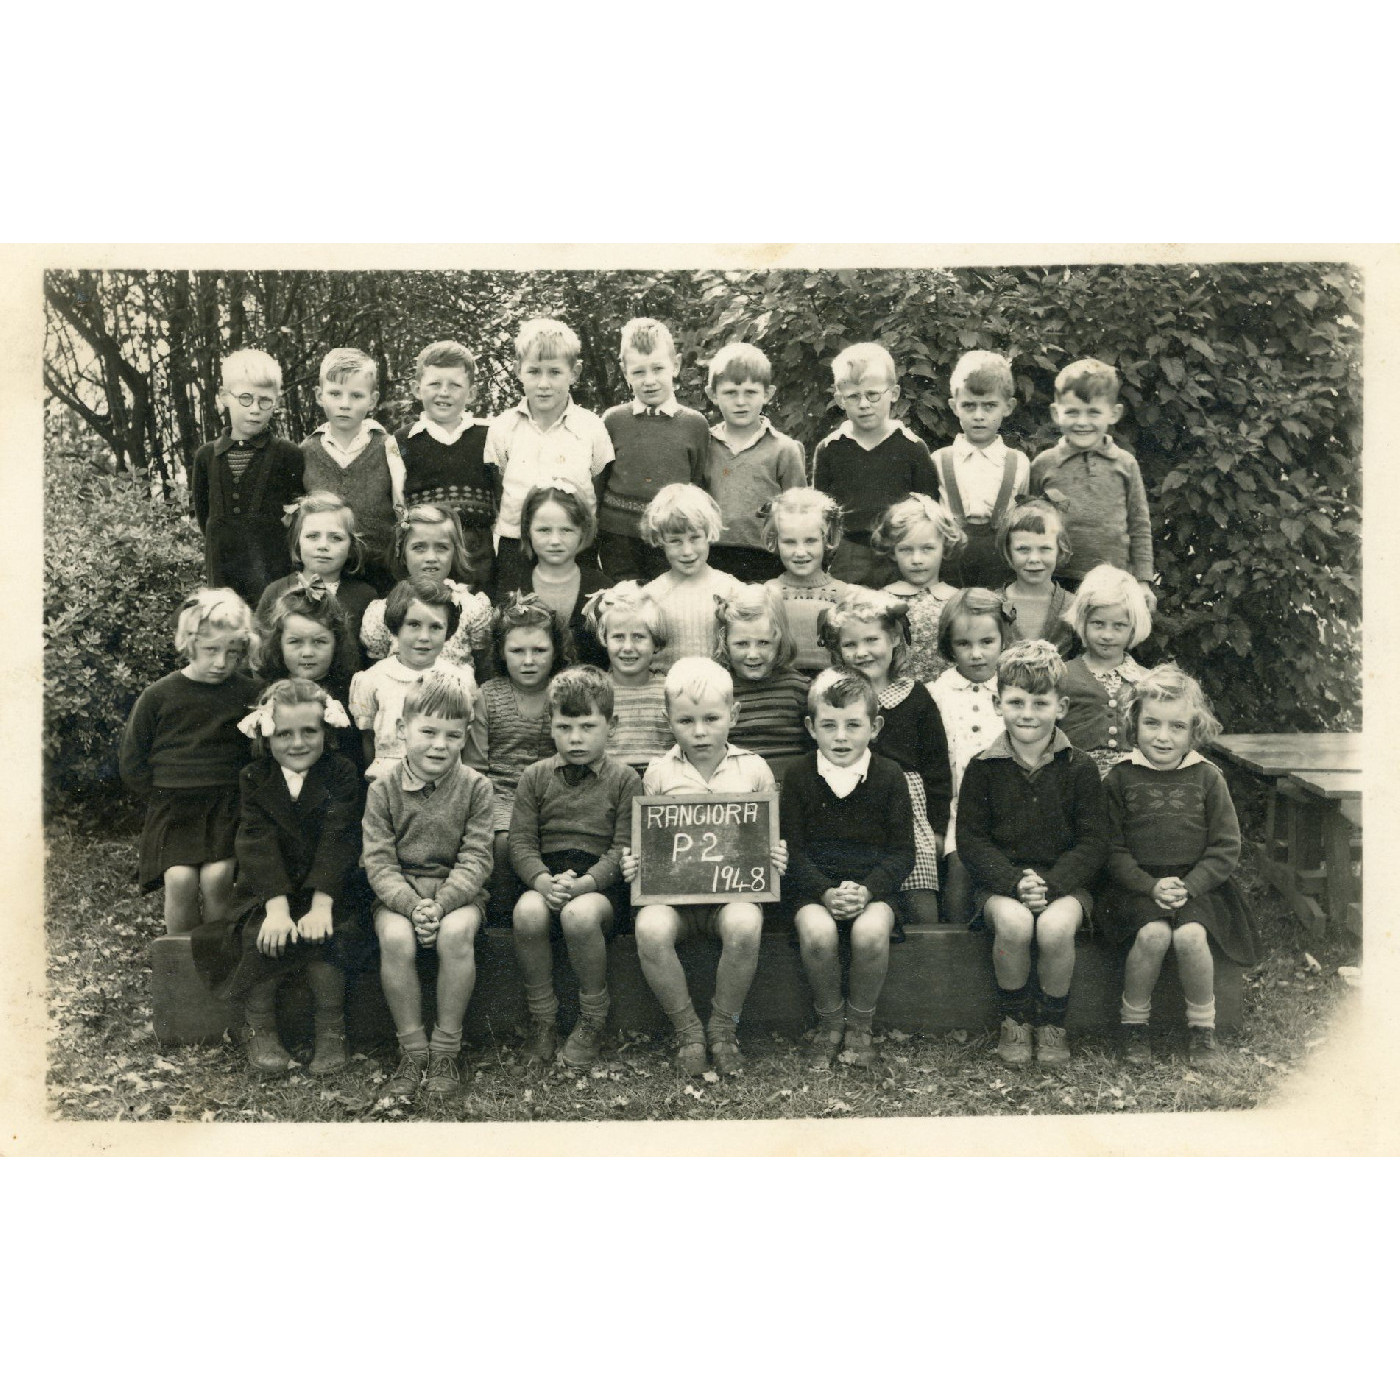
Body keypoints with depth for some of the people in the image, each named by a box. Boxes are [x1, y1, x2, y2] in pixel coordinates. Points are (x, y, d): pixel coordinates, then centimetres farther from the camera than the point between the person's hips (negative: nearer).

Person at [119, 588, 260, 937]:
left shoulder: (249, 694, 1)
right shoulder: (158, 696, 2)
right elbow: (131, 762, 10)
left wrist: (240, 795, -1)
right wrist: (164, 797, 2)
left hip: (228, 804, 0)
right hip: (172, 807, 1)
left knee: (216, 877, -21)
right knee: (180, 879, -19)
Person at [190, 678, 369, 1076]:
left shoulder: (341, 774, -3)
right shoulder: (254, 778, 1)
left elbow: (338, 841, -14)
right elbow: (259, 844, -12)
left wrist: (321, 906, -27)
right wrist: (278, 908, -27)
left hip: (327, 889, -2)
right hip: (267, 890, 2)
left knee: (320, 937, -30)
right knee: (261, 937, -27)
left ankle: (331, 1029, -8)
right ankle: (260, 1030, -6)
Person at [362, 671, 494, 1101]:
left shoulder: (475, 787, -2)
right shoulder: (384, 788, -2)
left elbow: (475, 859, -7)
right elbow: (379, 861, -6)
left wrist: (441, 904, -23)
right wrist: (412, 904, -23)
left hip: (458, 891, 0)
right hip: (398, 892, 1)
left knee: (456, 933, -32)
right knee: (396, 938, -31)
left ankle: (445, 1050, -15)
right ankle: (412, 1051, -14)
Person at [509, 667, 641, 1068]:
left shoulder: (623, 779, 5)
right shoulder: (535, 777, 12)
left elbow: (625, 847, -3)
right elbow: (521, 841, 4)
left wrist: (585, 882, -20)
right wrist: (543, 881, -16)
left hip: (601, 883, -2)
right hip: (544, 880, 2)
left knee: (580, 915, -36)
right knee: (528, 912, -33)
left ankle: (593, 1019, -10)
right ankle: (542, 1017, -11)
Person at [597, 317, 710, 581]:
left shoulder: (695, 424, 2)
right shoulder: (613, 420, 3)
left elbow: (699, 487, 7)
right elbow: (598, 481, 9)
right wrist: (591, 536, 10)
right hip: (618, 539, 1)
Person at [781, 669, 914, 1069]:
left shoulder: (889, 776, 2)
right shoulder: (799, 776, 3)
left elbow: (902, 852, 1)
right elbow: (793, 850, 0)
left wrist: (866, 890, -16)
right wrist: (826, 893, -16)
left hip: (873, 886, 0)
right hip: (815, 887, 0)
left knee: (871, 931, -32)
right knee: (816, 932, -32)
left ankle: (859, 1025, -5)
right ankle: (829, 1020, -4)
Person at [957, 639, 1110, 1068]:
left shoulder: (1079, 768, 1)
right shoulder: (983, 768, 1)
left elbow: (1093, 841, -1)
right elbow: (971, 839, -1)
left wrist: (1051, 883, -17)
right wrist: (1015, 881, -17)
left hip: (1063, 879, 0)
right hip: (1000, 880, 0)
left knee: (1055, 927, -31)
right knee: (1013, 923, -32)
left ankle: (1052, 1023, -4)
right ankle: (1013, 1020, -6)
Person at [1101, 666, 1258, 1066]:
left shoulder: (1207, 777, 5)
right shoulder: (1120, 778, 3)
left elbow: (1226, 848, 2)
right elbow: (1113, 849, 0)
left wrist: (1189, 885, -12)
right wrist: (1151, 886, -15)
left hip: (1197, 883, 1)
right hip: (1138, 884, 0)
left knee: (1190, 935, -28)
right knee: (1153, 933, -29)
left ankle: (1202, 1023, -3)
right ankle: (1134, 1020, -6)